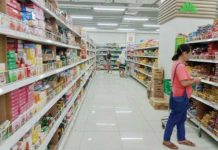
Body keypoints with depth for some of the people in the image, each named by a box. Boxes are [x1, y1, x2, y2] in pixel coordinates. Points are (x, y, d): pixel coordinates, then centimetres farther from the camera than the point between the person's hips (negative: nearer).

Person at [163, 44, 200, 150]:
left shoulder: (177, 64, 9)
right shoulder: (180, 66, -23)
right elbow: (184, 83, -28)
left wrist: (191, 79, 5)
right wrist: (194, 81, -12)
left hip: (180, 96, 10)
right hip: (180, 97, -10)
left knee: (181, 119, 21)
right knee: (173, 120, 4)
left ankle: (181, 139, 37)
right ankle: (166, 140, 20)